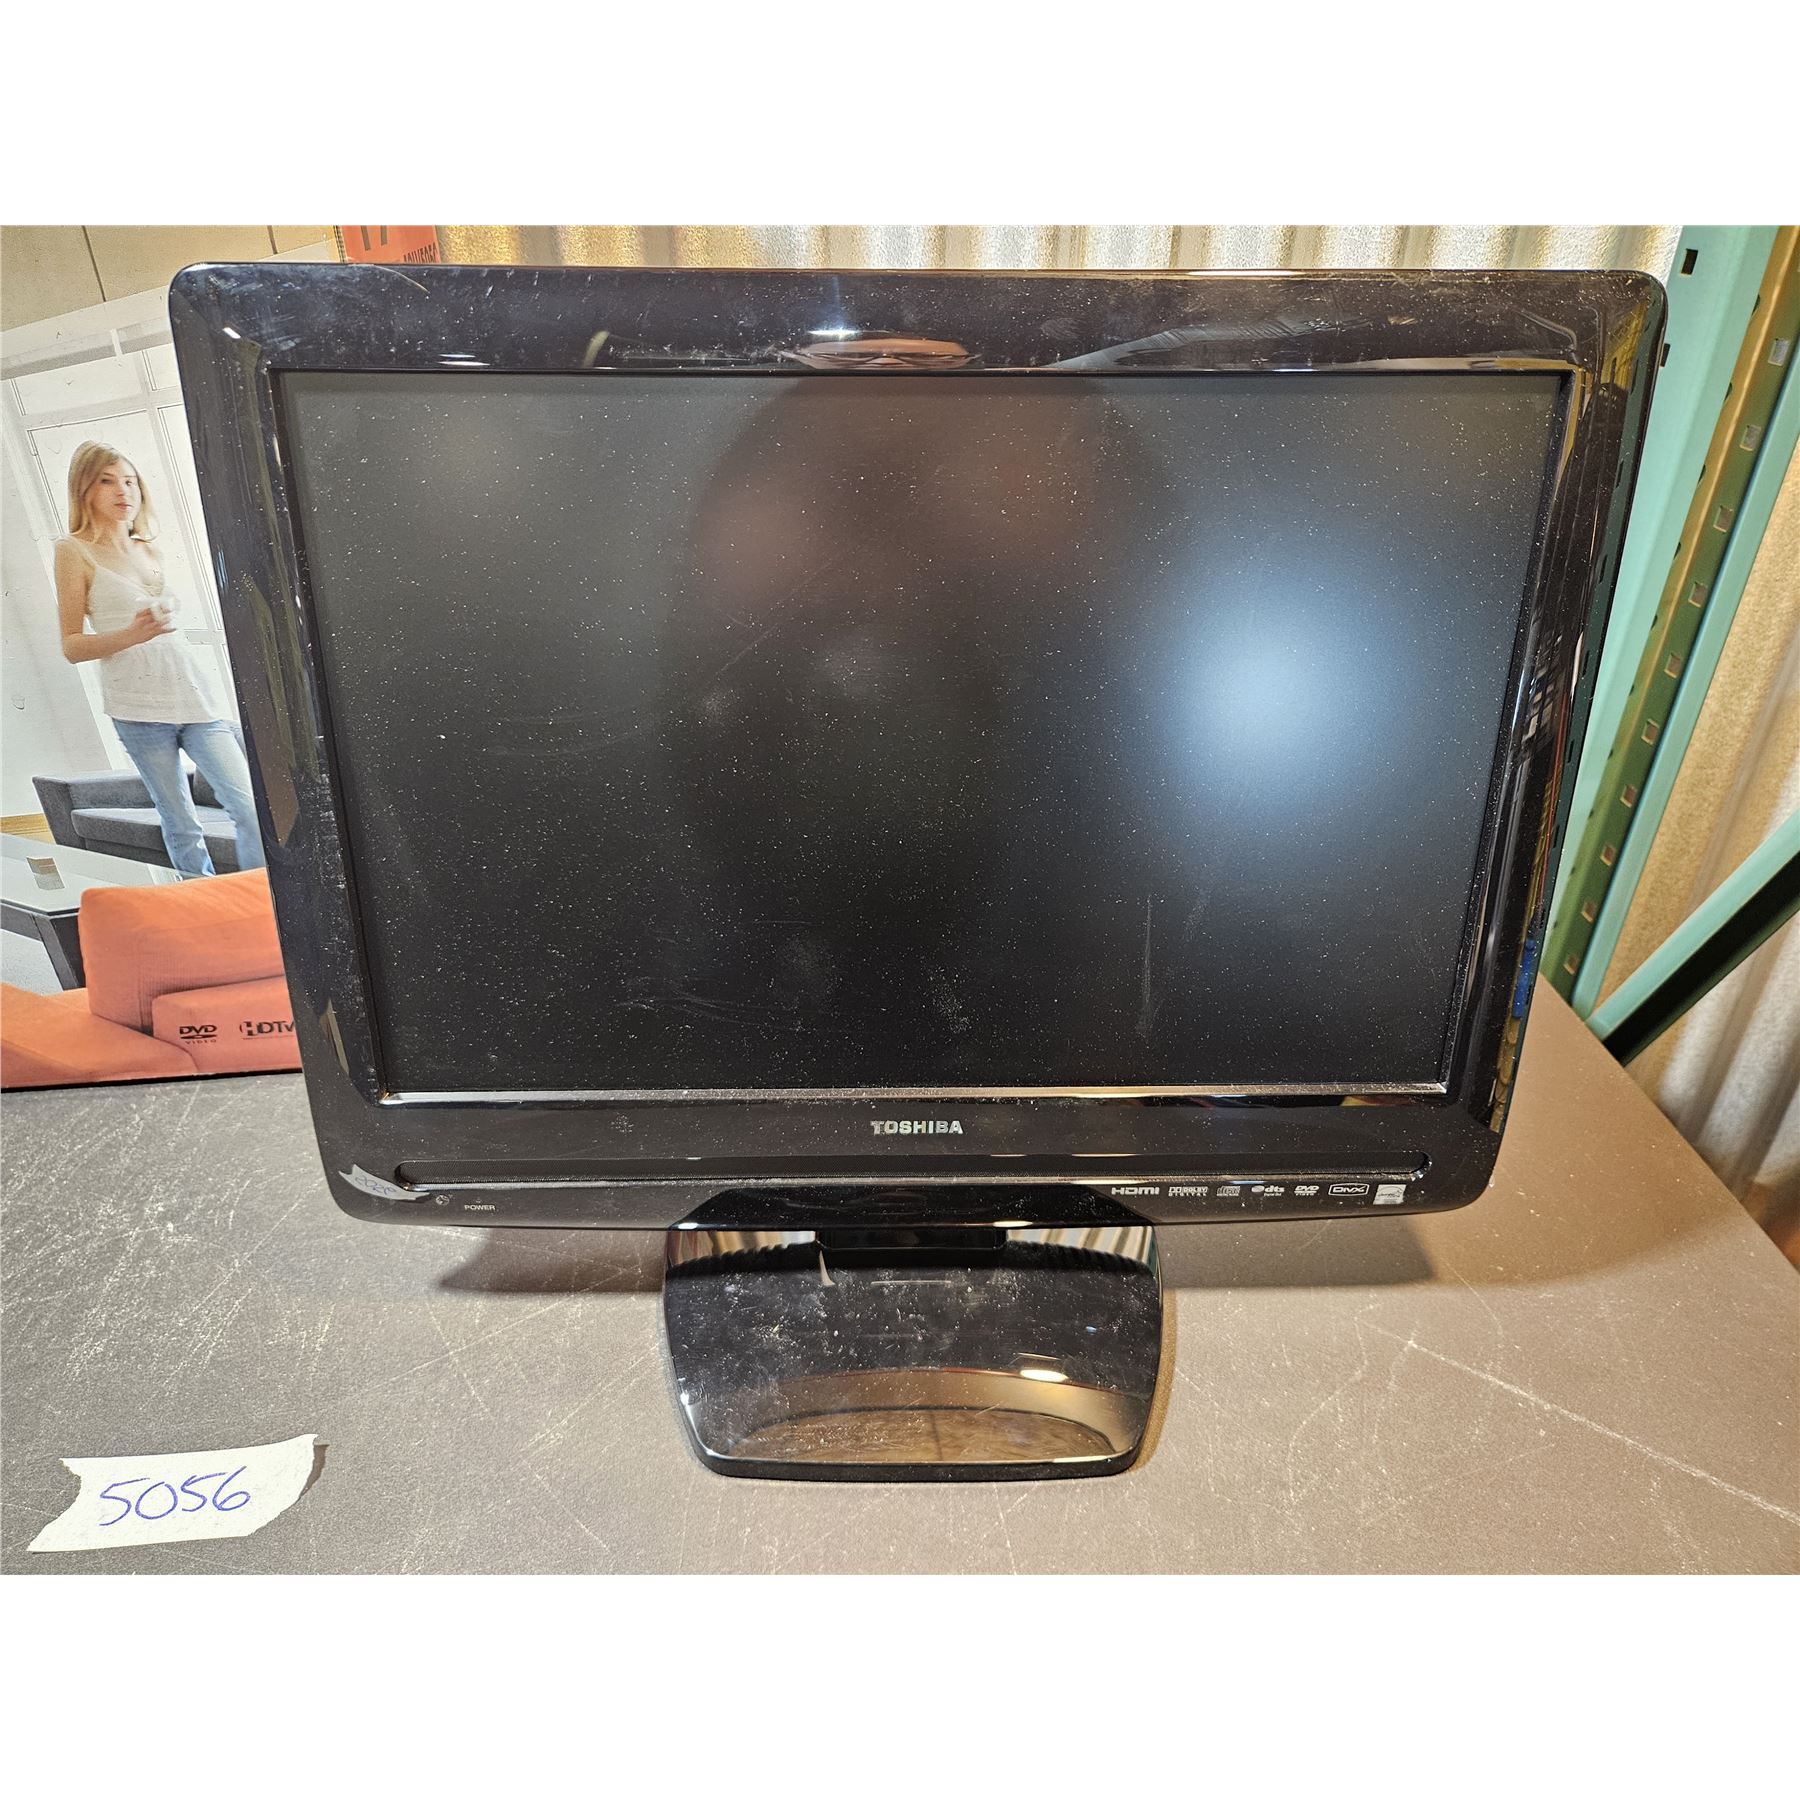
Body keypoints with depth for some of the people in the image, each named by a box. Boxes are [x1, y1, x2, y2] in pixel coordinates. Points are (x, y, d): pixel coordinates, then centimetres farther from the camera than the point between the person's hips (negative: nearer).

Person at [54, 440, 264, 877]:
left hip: (190, 694, 5)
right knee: (181, 825, -3)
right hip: (139, 706, -4)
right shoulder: (75, 550, 3)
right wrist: (132, 634, -19)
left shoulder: (146, 551, 18)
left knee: (252, 807, -7)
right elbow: (72, 646, -2)